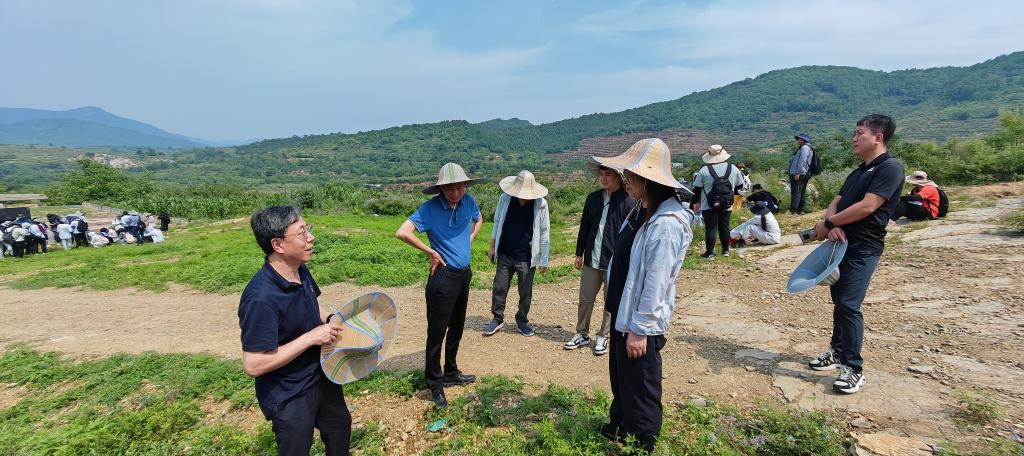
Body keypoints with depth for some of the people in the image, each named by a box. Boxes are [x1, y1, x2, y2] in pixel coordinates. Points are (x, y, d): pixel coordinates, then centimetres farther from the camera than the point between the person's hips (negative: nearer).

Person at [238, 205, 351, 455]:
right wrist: (311, 337, -28)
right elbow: (254, 365, -30)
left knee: (340, 426, 29)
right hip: (289, 397, -8)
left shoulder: (300, 271, -8)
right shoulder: (261, 298, -33)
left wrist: (331, 320, -7)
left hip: (321, 375, 8)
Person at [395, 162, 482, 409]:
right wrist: (432, 253, -18)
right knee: (437, 332, 2)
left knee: (457, 328, 19)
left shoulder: (469, 201, 0)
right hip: (444, 276, -6)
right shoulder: (430, 208, -17)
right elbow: (402, 233, -26)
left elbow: (478, 220, 22)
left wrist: (469, 240, 7)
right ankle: (435, 385, 18)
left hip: (465, 273, 6)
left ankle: (451, 373, 38)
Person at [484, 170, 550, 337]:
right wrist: (492, 247, 8)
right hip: (504, 255, 2)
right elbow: (497, 223, 6)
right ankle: (497, 319, 29)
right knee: (499, 289, 9)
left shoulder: (540, 204, -12)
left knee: (526, 293, 10)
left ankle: (522, 321, 30)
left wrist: (544, 260, -5)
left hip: (527, 258, -1)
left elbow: (544, 233, -6)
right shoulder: (505, 198, -7)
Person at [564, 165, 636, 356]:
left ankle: (603, 337, 26)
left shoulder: (628, 202, -9)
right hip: (591, 259, 4)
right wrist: (579, 253, 11)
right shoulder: (593, 198, 6)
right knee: (585, 298, 11)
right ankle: (582, 334, 27)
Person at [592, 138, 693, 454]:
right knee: (620, 379, 25)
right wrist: (624, 319, 17)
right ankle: (618, 429, 46)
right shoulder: (641, 211, 5)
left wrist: (640, 328, -20)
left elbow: (656, 283, -24)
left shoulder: (666, 223, -24)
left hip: (640, 324, -9)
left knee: (640, 389, 9)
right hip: (623, 314, 9)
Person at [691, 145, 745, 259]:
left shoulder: (704, 170, -8)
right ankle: (725, 250, 24)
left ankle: (709, 253, 0)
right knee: (724, 227, 15)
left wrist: (695, 202, 8)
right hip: (727, 206, 3)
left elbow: (696, 189, -3)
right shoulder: (733, 169, 2)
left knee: (710, 228, -1)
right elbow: (740, 185, 14)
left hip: (709, 206, -3)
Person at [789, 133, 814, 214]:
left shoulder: (804, 148, -7)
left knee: (795, 192, -15)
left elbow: (802, 161, -19)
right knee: (802, 193, 12)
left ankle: (793, 211, -20)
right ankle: (800, 210, 18)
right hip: (803, 176, 11)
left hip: (799, 175, -11)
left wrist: (798, 173, -24)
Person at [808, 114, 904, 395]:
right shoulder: (858, 172, 18)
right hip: (841, 244, 9)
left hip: (863, 249, -8)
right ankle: (838, 352, 28)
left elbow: (867, 207, -19)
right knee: (839, 301, 15)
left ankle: (854, 370, -2)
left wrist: (828, 223, -11)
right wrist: (833, 226, -12)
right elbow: (836, 203, 9)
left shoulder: (890, 168, -10)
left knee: (849, 305, -12)